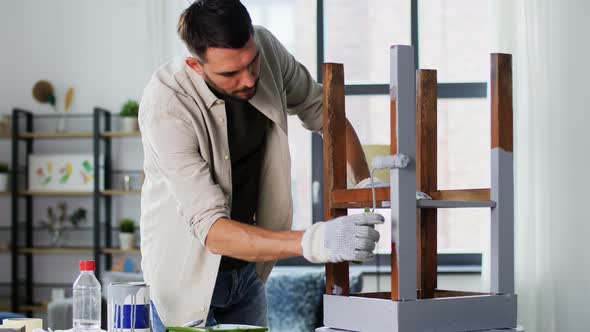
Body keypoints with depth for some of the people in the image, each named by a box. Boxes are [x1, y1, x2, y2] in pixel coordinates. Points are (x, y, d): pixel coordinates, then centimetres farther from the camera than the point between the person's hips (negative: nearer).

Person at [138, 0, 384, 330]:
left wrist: (367, 185, -7)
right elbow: (212, 230, -34)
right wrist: (313, 242, -46)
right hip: (188, 279, -5)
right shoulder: (166, 106, -31)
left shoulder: (265, 48, -14)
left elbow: (319, 108, 5)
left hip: (247, 270, 5)